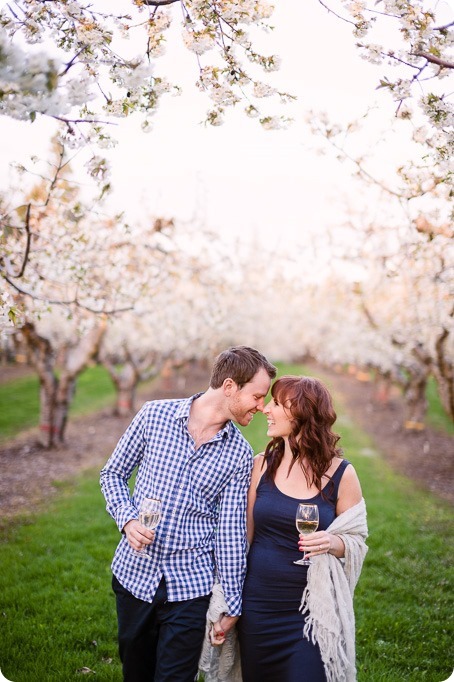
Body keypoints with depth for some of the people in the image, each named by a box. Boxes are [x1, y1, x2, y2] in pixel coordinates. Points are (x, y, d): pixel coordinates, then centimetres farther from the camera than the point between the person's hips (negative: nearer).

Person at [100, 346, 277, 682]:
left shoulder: (239, 455, -5)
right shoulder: (155, 415, -7)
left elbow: (231, 530, -3)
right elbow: (113, 474, 4)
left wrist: (232, 605, -2)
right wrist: (127, 519, -14)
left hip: (190, 586, -1)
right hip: (134, 574, 1)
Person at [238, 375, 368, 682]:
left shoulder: (341, 474, -8)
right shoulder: (262, 465, -2)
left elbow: (358, 541, 0)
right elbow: (244, 535, 6)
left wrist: (333, 543, -22)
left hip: (312, 610, -2)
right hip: (257, 605, 3)